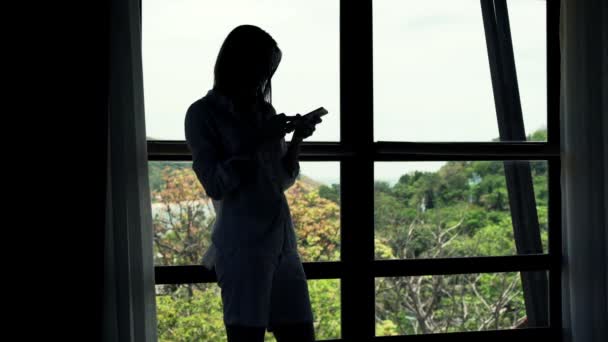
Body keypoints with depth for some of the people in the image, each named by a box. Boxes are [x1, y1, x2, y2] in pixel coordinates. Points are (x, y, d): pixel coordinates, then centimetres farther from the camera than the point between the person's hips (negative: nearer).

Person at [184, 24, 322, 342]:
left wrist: (297, 138, 2)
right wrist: (259, 141, -13)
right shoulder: (203, 113, -2)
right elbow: (215, 184, -9)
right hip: (242, 245, -6)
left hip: (283, 241, 6)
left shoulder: (265, 111, 14)